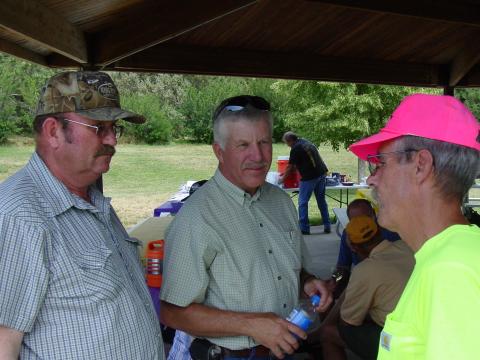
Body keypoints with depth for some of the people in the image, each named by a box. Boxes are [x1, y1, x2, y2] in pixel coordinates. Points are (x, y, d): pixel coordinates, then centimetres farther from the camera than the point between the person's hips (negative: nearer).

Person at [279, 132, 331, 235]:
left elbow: (290, 166, -2)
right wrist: (286, 172, 29)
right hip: (321, 173, 9)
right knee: (321, 201, 15)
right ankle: (327, 226, 18)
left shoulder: (295, 148, -9)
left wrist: (283, 178, 14)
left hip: (310, 176, -9)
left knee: (302, 202, 2)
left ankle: (304, 228, 4)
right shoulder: (306, 142, 17)